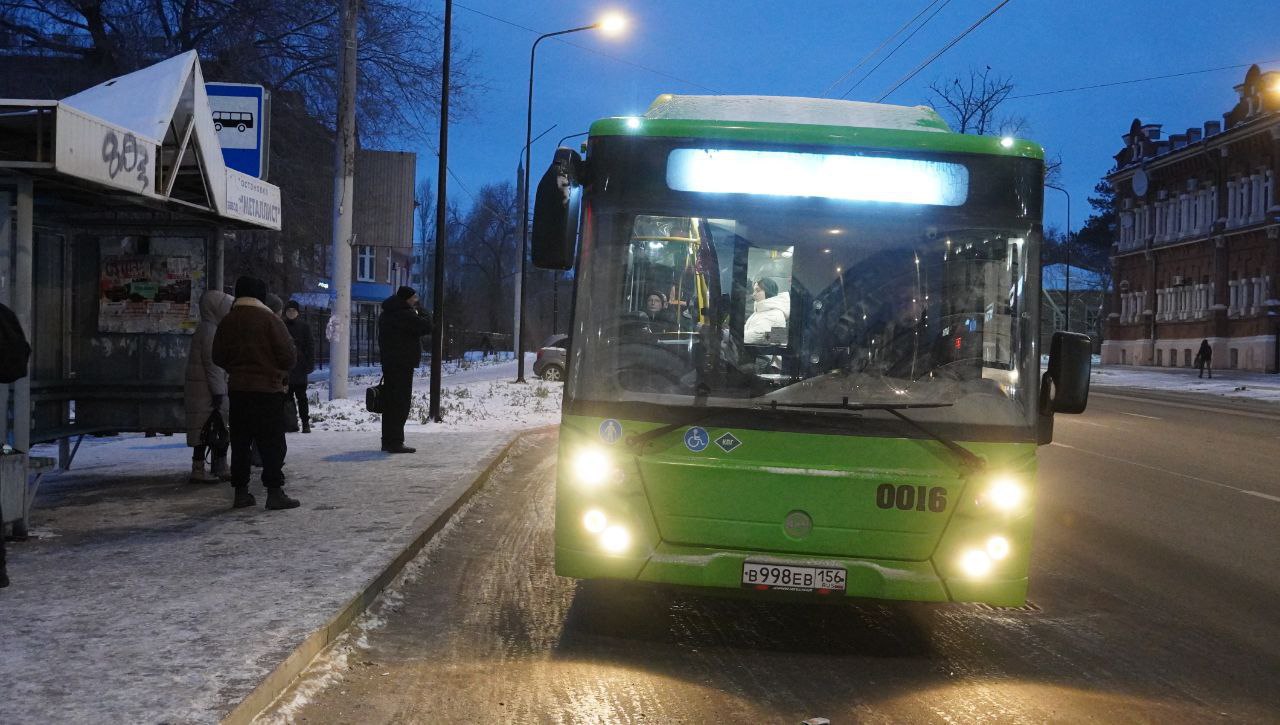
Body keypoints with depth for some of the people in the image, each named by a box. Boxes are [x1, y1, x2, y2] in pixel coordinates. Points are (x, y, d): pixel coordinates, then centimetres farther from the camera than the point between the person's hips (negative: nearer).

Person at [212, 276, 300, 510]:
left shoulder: (227, 322, 5)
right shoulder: (269, 320, -10)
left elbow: (218, 357, 10)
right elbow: (288, 356, -11)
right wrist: (282, 372, 9)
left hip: (237, 390, 5)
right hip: (268, 389, -5)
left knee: (240, 442, 10)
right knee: (272, 442, -1)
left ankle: (241, 492, 11)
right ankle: (275, 492, -4)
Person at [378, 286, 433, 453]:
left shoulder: (386, 314, 14)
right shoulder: (405, 314, -17)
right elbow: (426, 327, -15)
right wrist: (421, 313, -2)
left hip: (388, 363, 10)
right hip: (403, 364, -10)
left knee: (390, 402, 14)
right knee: (401, 403, -8)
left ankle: (388, 440, 19)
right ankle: (395, 442, -9)